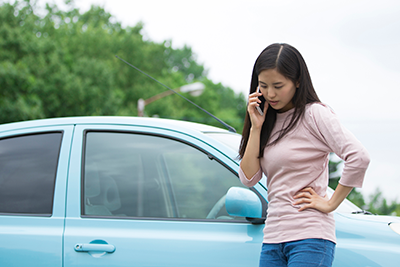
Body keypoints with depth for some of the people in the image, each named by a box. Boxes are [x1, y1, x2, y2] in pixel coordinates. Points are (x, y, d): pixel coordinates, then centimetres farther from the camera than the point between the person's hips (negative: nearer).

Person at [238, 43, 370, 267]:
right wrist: (256, 128, 0)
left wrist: (331, 204, -11)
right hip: (272, 240, 7)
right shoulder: (270, 121, 14)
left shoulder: (314, 114, -6)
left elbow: (359, 157, -18)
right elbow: (248, 179, 6)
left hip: (310, 239, -7)